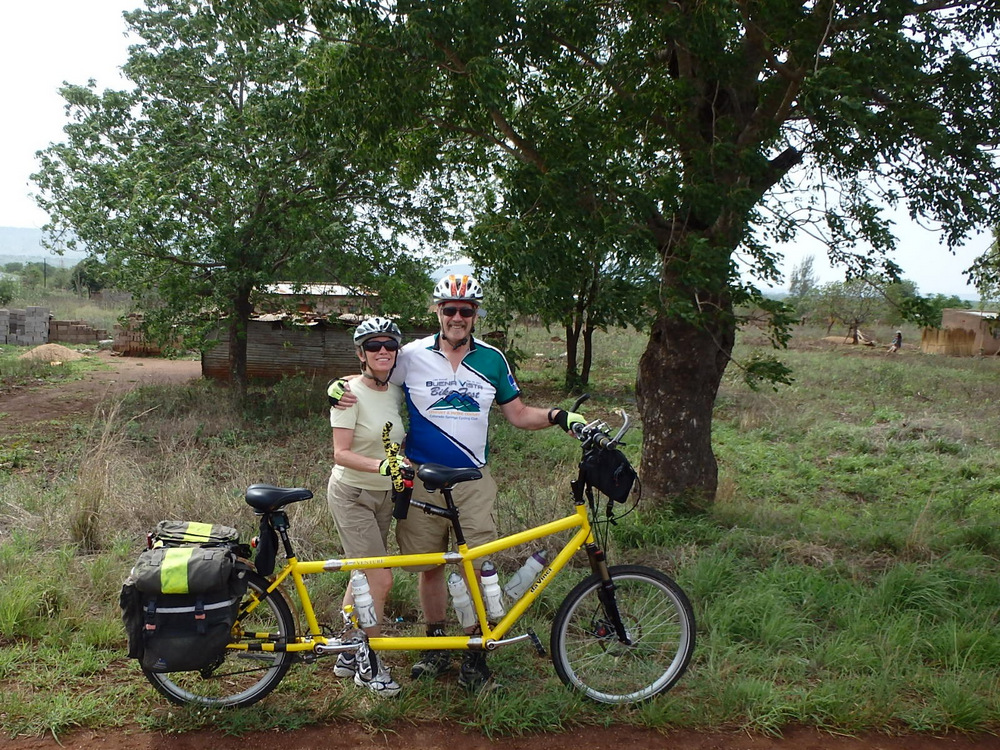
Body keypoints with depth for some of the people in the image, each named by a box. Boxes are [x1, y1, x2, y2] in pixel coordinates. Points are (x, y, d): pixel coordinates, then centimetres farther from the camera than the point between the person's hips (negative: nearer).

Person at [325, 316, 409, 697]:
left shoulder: (395, 393, 3)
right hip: (351, 495, -7)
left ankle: (348, 655, 27)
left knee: (364, 579, 12)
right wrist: (381, 465, -35)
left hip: (383, 496, 7)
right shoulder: (350, 392, -17)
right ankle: (367, 663, 6)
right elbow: (341, 453, -22)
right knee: (381, 579, -10)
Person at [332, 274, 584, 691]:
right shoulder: (412, 356, 0)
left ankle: (475, 655, 10)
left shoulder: (492, 359, 5)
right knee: (430, 566, 9)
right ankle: (435, 646, 26)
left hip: (473, 481, 1)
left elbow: (517, 414, 10)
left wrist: (559, 417, -6)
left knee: (477, 567, -4)